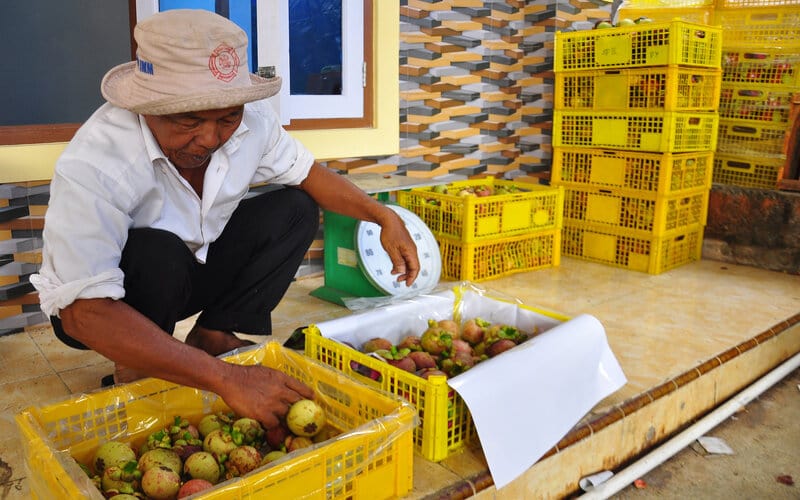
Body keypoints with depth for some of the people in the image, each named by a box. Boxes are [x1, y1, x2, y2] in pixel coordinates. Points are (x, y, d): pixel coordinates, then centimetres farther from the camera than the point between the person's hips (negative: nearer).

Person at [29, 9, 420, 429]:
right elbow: (85, 313, -41)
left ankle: (213, 337, -5)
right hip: (107, 302, -4)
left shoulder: (250, 120, -19)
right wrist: (225, 379, -47)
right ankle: (134, 367, -7)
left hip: (192, 275, 5)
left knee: (294, 210, -10)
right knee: (158, 255, -36)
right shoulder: (93, 166, -35)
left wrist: (384, 216, -14)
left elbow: (305, 172, -1)